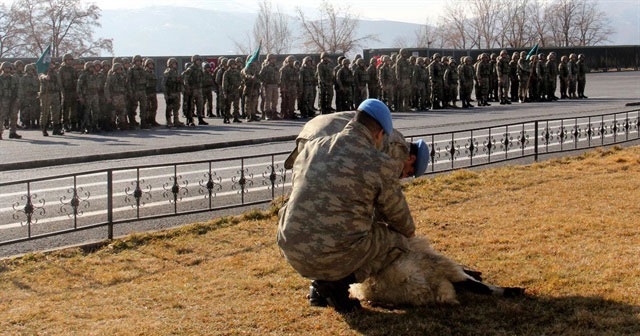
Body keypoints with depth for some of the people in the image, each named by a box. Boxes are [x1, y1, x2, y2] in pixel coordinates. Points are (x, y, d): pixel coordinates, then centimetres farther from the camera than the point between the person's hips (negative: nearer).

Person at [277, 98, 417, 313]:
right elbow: (397, 214, 9)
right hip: (336, 255, -6)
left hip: (292, 251, 6)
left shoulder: (311, 149, 10)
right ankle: (336, 282, 0)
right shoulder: (379, 165, -6)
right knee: (397, 240, 17)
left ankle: (320, 287, 17)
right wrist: (409, 232, 34)